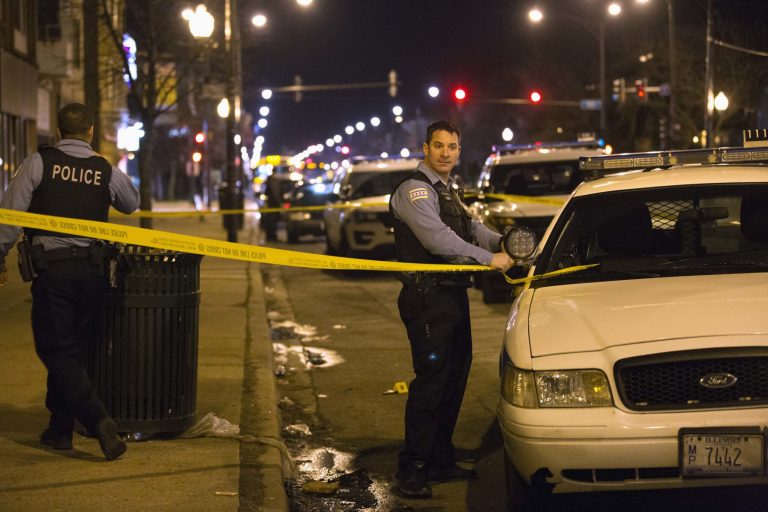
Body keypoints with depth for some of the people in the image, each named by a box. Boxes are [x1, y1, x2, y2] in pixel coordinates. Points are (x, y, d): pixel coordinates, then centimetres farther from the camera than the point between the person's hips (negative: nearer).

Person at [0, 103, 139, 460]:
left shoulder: (39, 163, -3)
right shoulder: (107, 172, 5)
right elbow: (131, 205, 25)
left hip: (51, 268, -3)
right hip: (92, 267, 4)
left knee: (56, 351, 0)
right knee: (72, 349, 15)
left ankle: (98, 420, -19)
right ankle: (59, 429, 21)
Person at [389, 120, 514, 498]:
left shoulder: (448, 191, 20)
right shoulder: (414, 190, -12)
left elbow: (471, 229, 22)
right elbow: (438, 239, -22)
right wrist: (489, 258, -20)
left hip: (454, 295, 10)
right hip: (428, 298, -10)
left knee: (454, 378, 14)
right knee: (431, 380, -11)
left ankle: (440, 461, 23)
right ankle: (411, 468, -6)